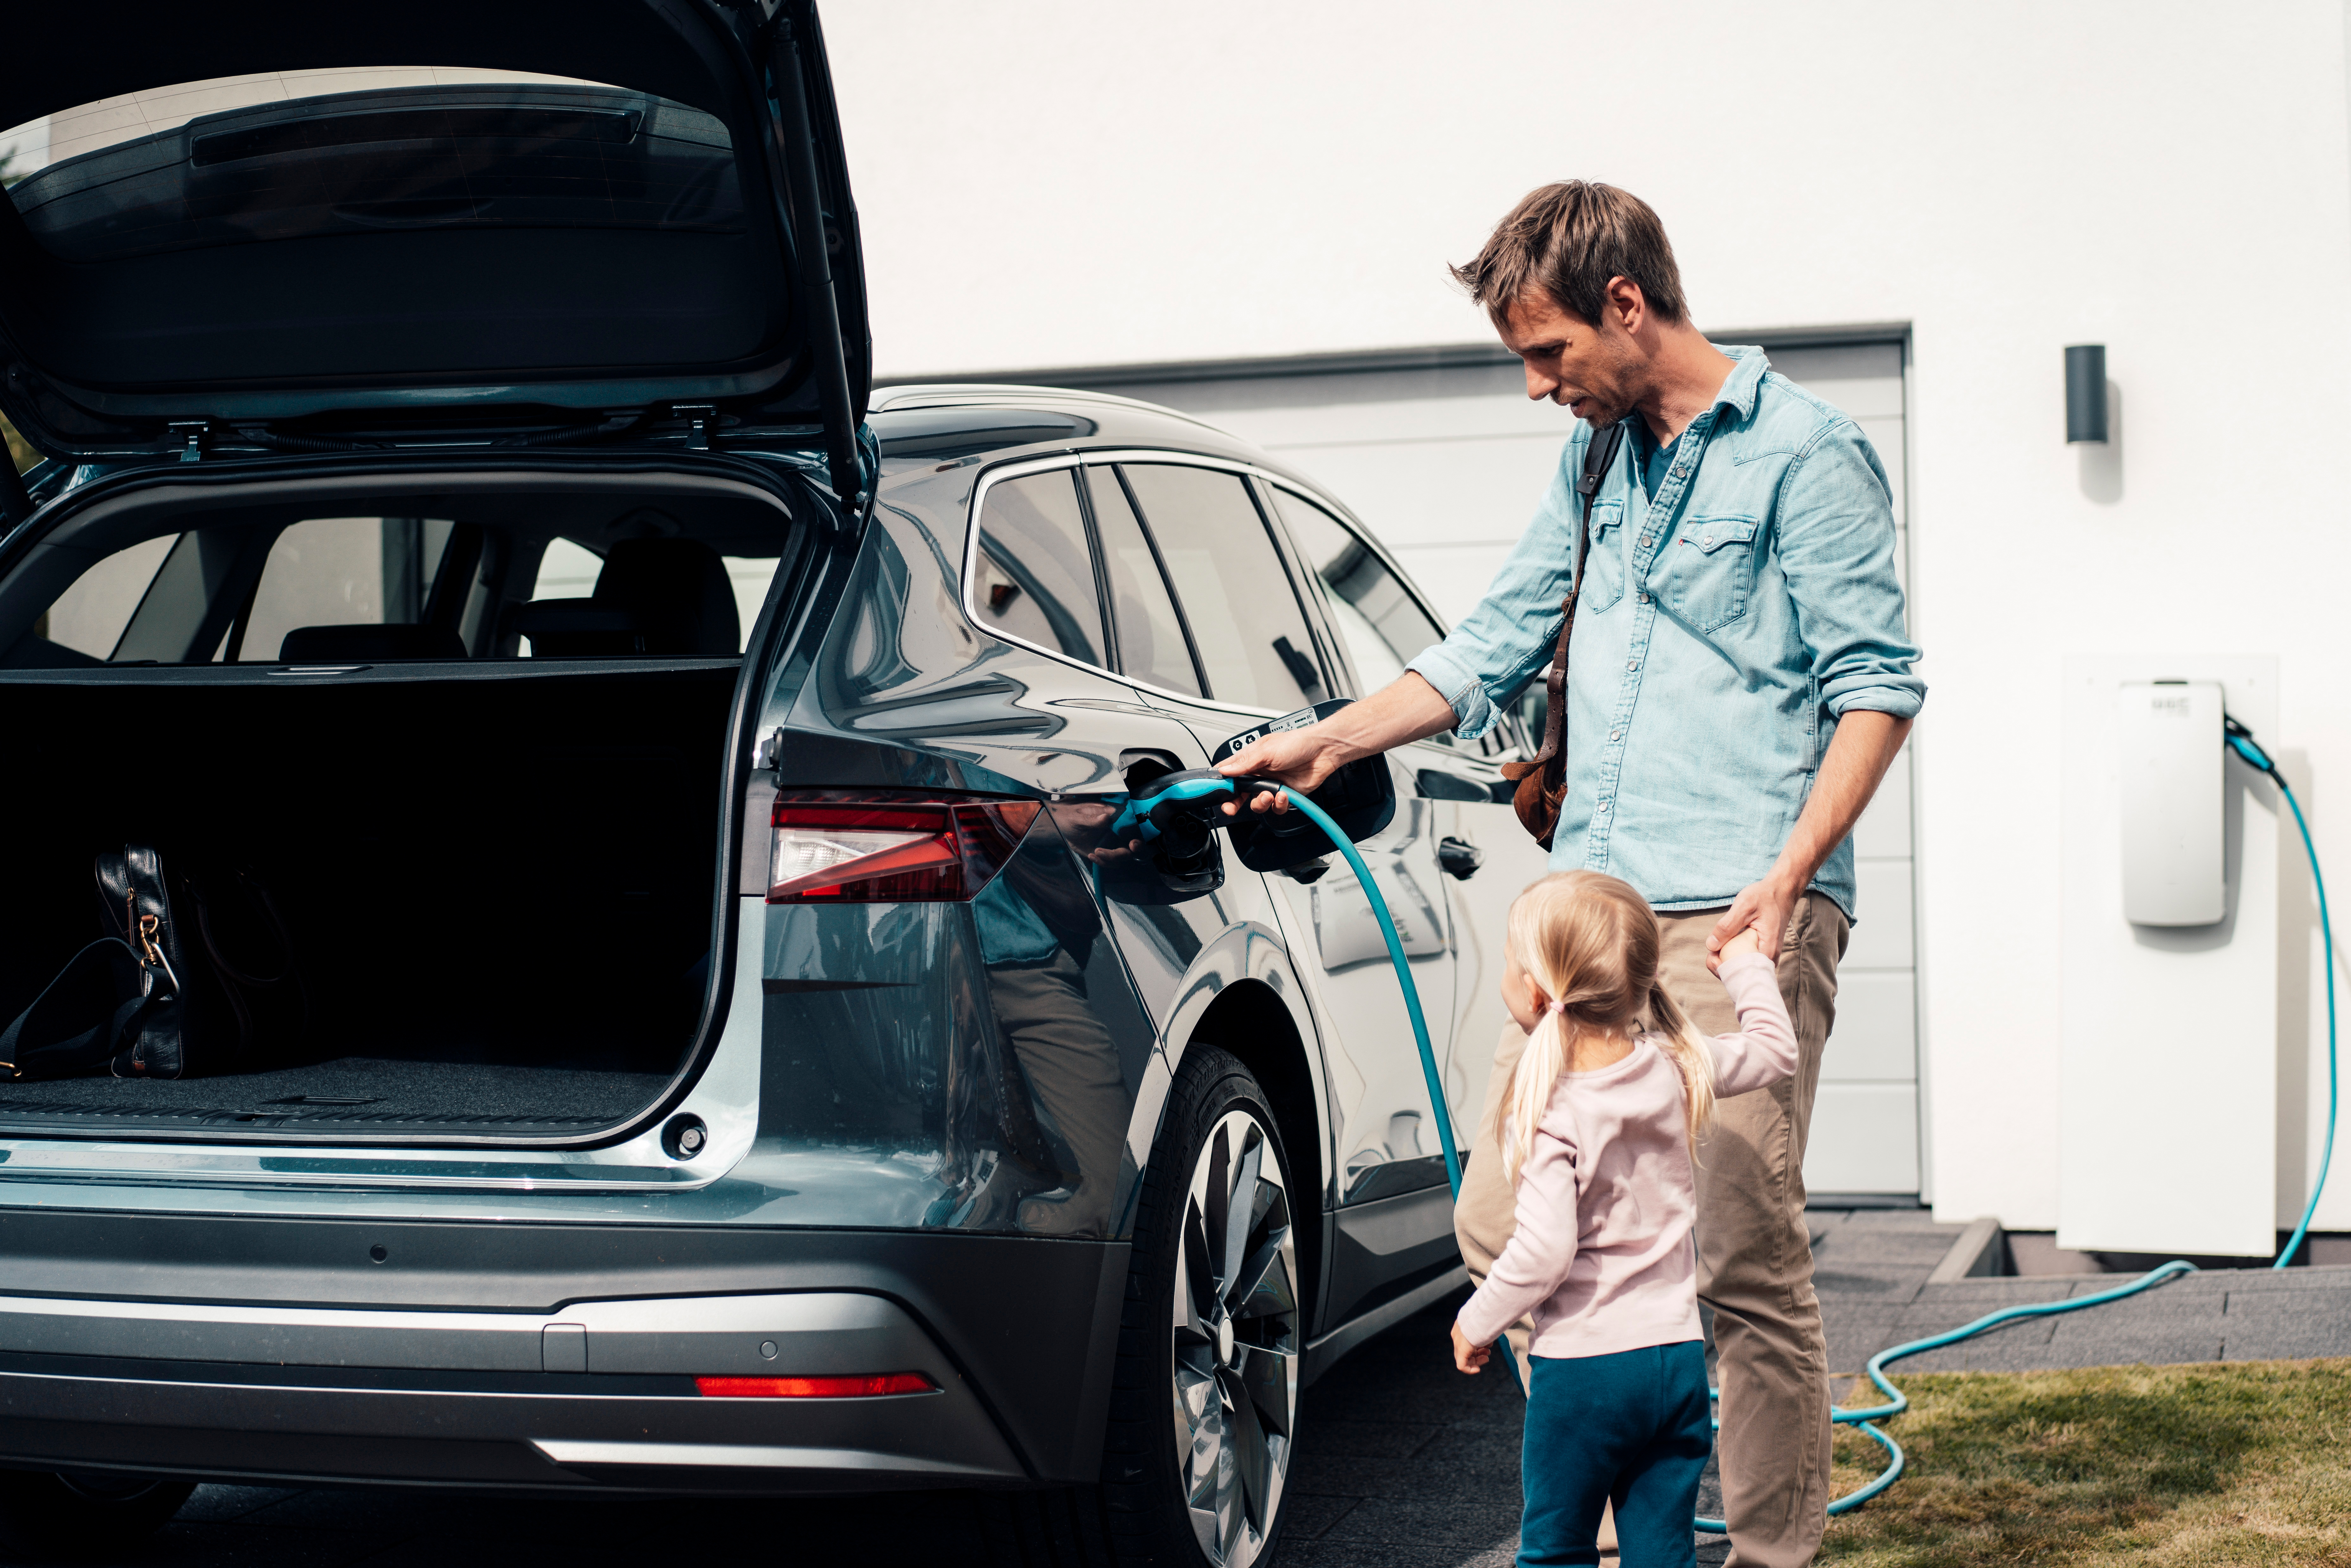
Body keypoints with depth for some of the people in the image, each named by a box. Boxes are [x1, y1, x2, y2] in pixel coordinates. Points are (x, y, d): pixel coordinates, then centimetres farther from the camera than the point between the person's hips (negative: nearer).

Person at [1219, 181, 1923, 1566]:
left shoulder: (1805, 450, -1)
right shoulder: (1595, 464, 22)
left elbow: (1878, 683, -6)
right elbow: (1495, 651, 29)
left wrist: (1787, 874, -17)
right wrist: (1325, 745, 21)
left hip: (1735, 916, -7)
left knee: (1744, 1260, -8)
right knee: (1506, 1232, 4)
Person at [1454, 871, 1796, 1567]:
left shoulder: (1545, 1114, -16)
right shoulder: (1676, 1071, 0)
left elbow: (1544, 1252, -21)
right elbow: (1774, 1050, 17)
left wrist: (1477, 1324, -6)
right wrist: (1745, 966, 30)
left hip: (1582, 1367, -5)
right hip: (1678, 1355, 5)